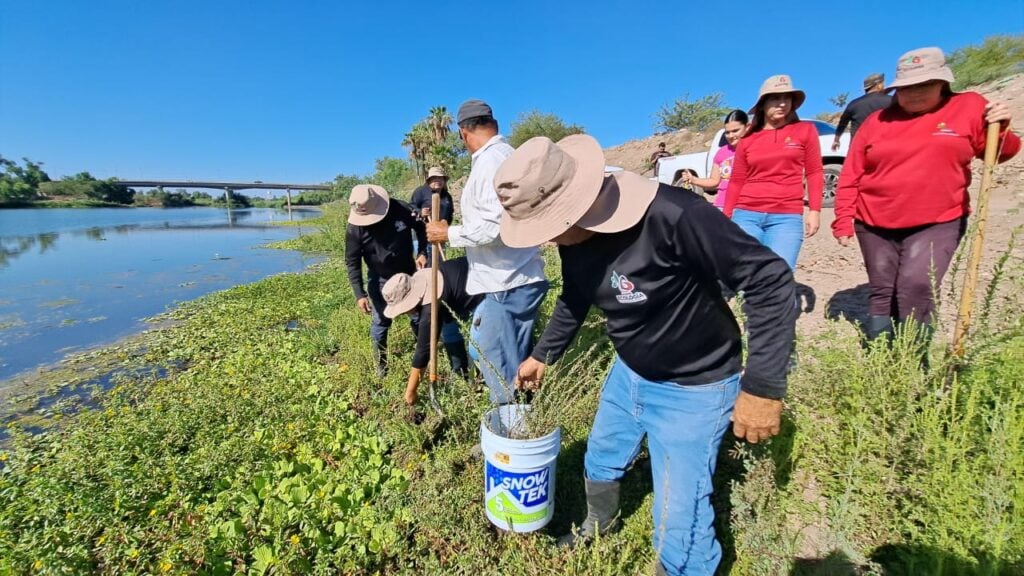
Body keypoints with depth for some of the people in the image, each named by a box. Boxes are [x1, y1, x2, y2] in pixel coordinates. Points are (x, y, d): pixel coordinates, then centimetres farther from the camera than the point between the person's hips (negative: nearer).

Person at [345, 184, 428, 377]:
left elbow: (420, 227, -2)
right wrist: (359, 294, -20)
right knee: (380, 322, 4)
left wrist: (422, 252, -14)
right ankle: (381, 364, 23)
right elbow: (352, 262, -15)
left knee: (418, 316, 11)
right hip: (380, 280, -1)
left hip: (408, 273, 1)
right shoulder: (355, 227, -21)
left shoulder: (401, 210, -21)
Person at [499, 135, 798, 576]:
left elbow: (770, 279, -25)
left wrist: (763, 386, -26)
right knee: (600, 462, 27)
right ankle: (598, 527, 59)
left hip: (693, 388, -6)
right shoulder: (573, 236, -10)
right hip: (628, 372, 7)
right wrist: (542, 355, 14)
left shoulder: (671, 216, -34)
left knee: (679, 526, 1)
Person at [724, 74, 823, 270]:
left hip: (787, 217, 0)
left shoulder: (805, 130, 10)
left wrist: (815, 211, 0)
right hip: (746, 215, 1)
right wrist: (726, 217, 9)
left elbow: (814, 173, 9)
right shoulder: (748, 139, 10)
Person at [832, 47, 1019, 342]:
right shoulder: (877, 121, 4)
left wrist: (1001, 129, -13)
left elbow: (998, 153, 9)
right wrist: (843, 221, -3)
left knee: (916, 290, -15)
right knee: (881, 293, 8)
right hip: (875, 226, 1)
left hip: (938, 224, -1)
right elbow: (850, 176, 2)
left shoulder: (970, 107, 3)